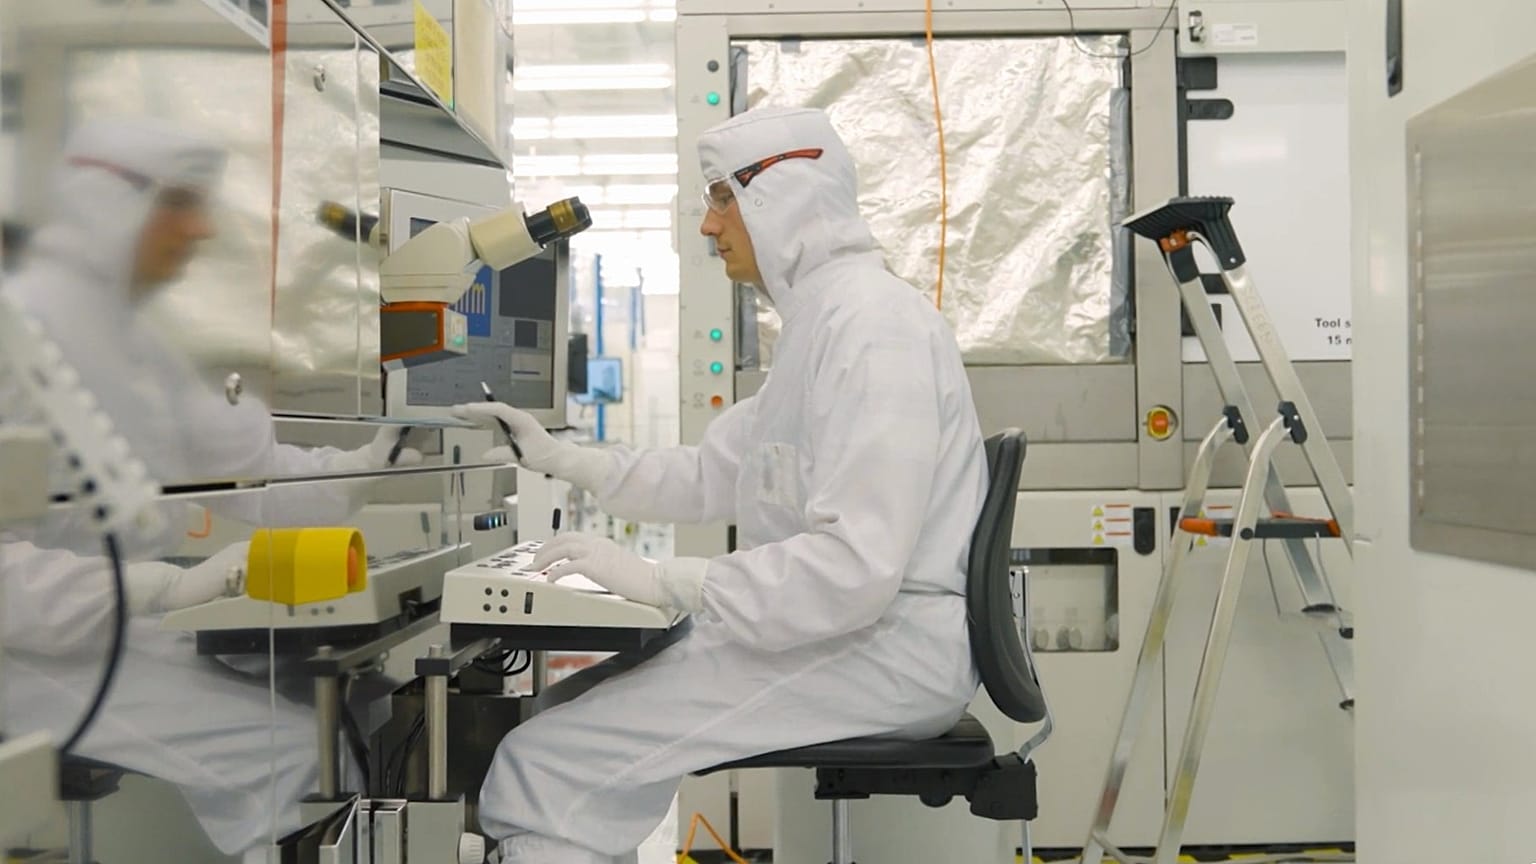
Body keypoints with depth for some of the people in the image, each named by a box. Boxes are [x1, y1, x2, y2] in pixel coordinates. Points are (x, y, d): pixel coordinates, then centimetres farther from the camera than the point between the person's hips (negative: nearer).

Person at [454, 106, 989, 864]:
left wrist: (661, 582, -26)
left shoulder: (870, 321, -18)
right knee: (566, 712, 14)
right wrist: (558, 458, 11)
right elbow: (710, 475, 18)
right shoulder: (824, 318, 16)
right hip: (844, 623, 10)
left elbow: (855, 566, -27)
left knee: (544, 766, -14)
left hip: (885, 645, -10)